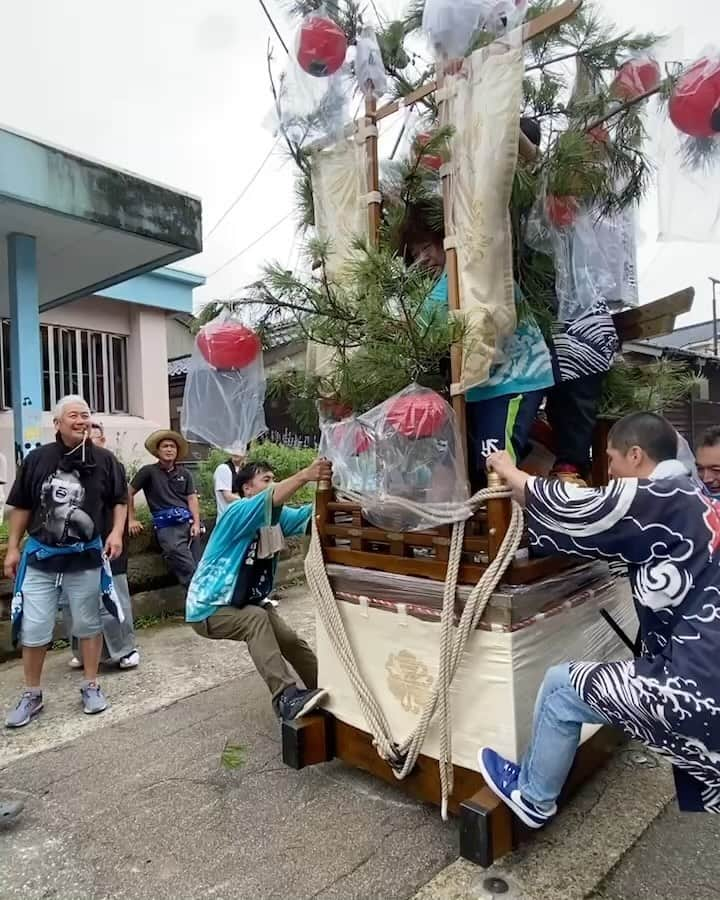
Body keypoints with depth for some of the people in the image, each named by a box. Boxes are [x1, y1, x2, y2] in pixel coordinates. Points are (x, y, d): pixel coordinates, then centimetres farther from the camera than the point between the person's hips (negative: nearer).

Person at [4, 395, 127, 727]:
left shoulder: (104, 460, -3)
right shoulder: (37, 459, -2)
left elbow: (120, 500, 6)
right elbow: (21, 506, 6)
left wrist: (116, 532, -9)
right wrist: (12, 548, 5)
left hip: (86, 556, 0)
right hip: (40, 555, 1)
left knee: (88, 624, 10)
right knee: (31, 629, 6)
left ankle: (91, 687, 27)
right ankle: (31, 696, 25)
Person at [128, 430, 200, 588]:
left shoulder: (184, 473, 17)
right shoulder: (149, 471, 6)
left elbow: (192, 498, 11)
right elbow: (129, 493, 10)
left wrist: (196, 522, -2)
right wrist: (132, 520, 7)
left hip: (187, 521, 4)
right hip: (166, 525, -4)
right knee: (190, 571, -18)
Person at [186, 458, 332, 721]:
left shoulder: (275, 517, 2)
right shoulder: (238, 512, -22)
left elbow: (309, 516, -13)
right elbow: (269, 500, -43)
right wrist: (305, 475, -59)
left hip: (247, 603, 8)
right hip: (210, 608, -8)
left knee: (291, 641, 1)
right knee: (256, 620, -33)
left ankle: (327, 690, 16)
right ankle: (285, 697, -39)